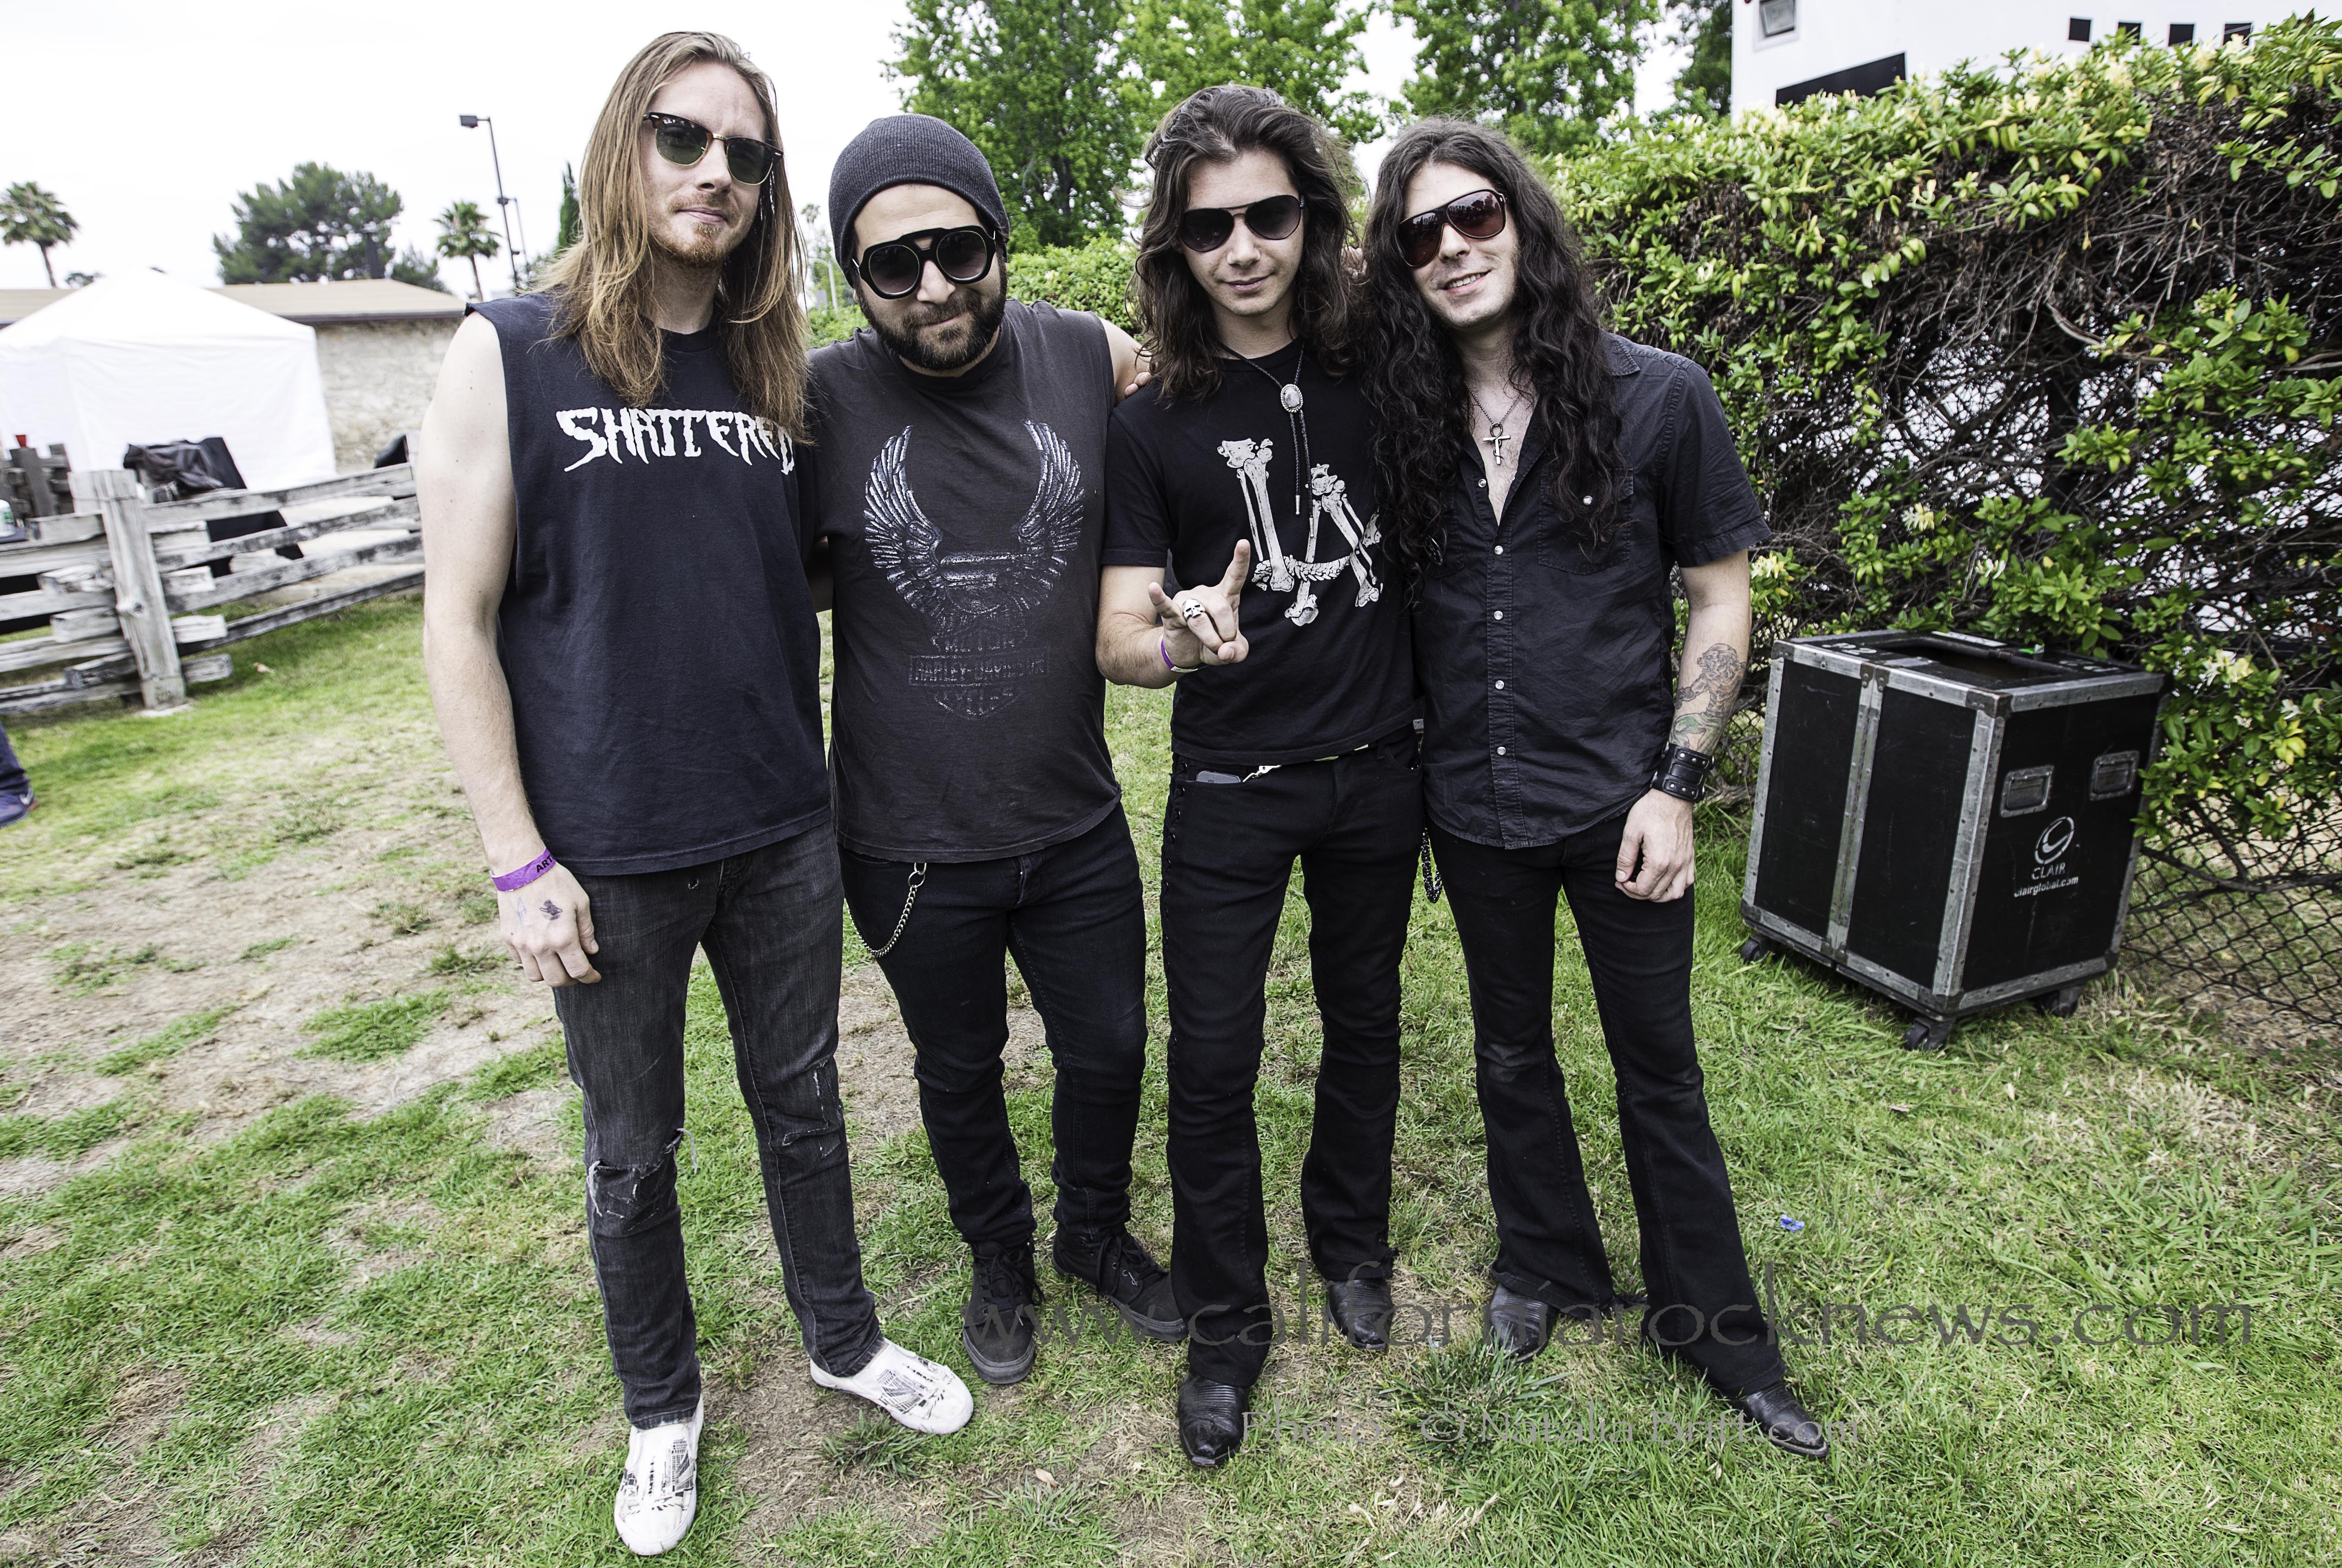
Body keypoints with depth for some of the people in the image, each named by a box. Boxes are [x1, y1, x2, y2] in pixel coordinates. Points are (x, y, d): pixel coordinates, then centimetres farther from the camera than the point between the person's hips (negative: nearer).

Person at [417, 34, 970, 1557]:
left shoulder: (774, 371, 4)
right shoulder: (510, 353, -6)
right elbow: (460, 619, -7)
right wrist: (520, 861, -10)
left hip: (783, 832, 3)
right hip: (610, 854, -3)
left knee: (803, 1105, 18)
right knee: (634, 1152, 14)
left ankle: (845, 1340, 41)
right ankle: (663, 1404, 38)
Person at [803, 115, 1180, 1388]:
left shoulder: (1095, 360, -8)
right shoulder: (818, 401, -13)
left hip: (1078, 820, 2)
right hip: (912, 844, -1)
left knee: (1108, 1052, 18)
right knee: (960, 1070, 20)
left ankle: (1096, 1234, 49)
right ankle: (999, 1261, 49)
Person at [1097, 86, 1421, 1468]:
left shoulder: (1378, 371, -3)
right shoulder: (1153, 426, -6)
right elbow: (1118, 634, -10)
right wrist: (1183, 639, -33)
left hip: (1376, 769, 2)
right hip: (1229, 787, -2)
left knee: (1365, 1020, 17)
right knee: (1213, 1058, 3)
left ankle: (1352, 1243, 43)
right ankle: (1228, 1324, 25)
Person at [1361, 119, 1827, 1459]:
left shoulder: (1657, 397, -9)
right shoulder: (1407, 423, -1)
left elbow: (1721, 596, -4)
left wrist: (1677, 782, -10)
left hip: (1618, 799, -3)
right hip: (1476, 804, 3)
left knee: (1660, 1070, 11)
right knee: (1511, 1052, 19)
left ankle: (1712, 1325, 33)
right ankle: (1549, 1265, 43)